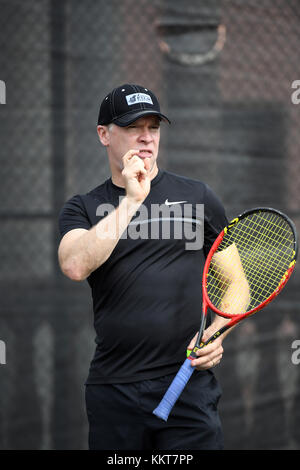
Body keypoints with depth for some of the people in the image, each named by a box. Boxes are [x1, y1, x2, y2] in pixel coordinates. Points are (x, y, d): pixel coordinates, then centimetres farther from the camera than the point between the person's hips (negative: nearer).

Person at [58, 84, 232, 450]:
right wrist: (131, 200, -16)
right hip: (113, 389, 1)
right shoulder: (82, 209, 7)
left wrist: (217, 333, -5)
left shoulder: (197, 196, 9)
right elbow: (75, 266, -14)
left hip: (188, 382, -1)